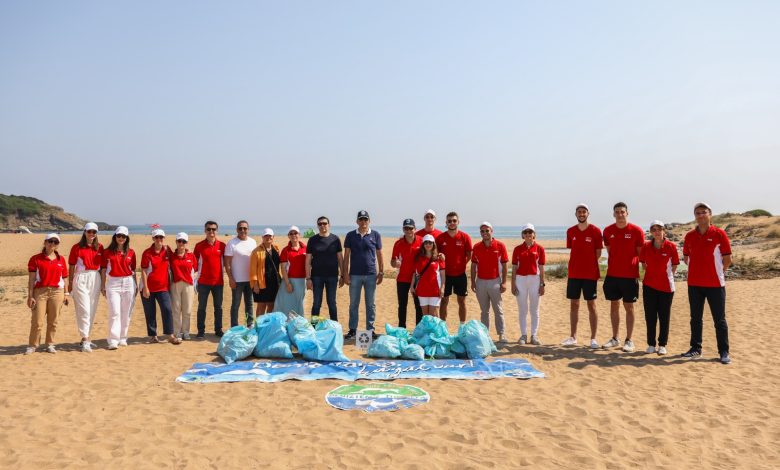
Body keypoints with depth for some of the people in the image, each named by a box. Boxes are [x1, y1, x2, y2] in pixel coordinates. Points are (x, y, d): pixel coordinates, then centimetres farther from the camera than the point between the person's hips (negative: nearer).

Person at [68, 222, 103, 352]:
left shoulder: (100, 247, 8)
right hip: (81, 278, -4)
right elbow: (71, 266, 1)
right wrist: (70, 282, 0)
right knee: (84, 310, -9)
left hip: (95, 279, 4)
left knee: (92, 310, 9)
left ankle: (86, 338, 20)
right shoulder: (77, 247, -1)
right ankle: (85, 341, -10)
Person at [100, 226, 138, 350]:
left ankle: (123, 338, 17)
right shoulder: (107, 252, 3)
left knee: (126, 313, 6)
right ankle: (113, 341, -8)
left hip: (128, 283, 2)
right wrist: (102, 286, 3)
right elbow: (103, 270, 5)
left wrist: (136, 285, 11)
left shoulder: (131, 252, 7)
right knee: (115, 312, -9)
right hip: (113, 283, -2)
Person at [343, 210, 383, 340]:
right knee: (353, 303, 6)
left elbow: (379, 255, 7)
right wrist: (345, 273, -1)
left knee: (371, 304, 6)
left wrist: (381, 272, 3)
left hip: (371, 275, 0)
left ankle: (370, 329, 15)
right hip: (355, 274, 0)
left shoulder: (375, 235, 4)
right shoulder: (350, 235, 4)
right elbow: (346, 255, 5)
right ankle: (352, 329, 14)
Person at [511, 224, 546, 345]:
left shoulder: (539, 248, 1)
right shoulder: (517, 249, 3)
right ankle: (523, 335, 15)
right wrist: (513, 284, 0)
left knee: (534, 309, 6)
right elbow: (514, 268, 5)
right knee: (522, 309, 7)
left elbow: (541, 268, 2)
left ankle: (534, 335, 14)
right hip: (521, 279, 1)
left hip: (535, 279, -1)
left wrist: (542, 284, -1)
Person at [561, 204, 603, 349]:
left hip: (590, 274, -4)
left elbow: (598, 253, -1)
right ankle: (573, 337, 19)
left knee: (591, 305, 1)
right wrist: (578, 264, 6)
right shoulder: (570, 231, 7)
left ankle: (593, 338, 8)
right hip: (573, 274, 4)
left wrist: (588, 264, 0)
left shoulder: (595, 231, -4)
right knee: (574, 305, 10)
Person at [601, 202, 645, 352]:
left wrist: (641, 272, -2)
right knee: (614, 306, 9)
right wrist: (612, 266, 9)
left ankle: (629, 340, 10)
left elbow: (641, 253, -1)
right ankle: (615, 338, 19)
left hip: (630, 275, -3)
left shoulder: (636, 231, -6)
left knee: (629, 307, 3)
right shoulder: (608, 231, 4)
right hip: (612, 274, 3)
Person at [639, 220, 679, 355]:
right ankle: (651, 344, 17)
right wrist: (653, 274, 9)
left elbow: (675, 265, 0)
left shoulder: (671, 246, -9)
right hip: (649, 285, 2)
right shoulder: (646, 246, -1)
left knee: (664, 317, 5)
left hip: (666, 286, -2)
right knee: (650, 316, 7)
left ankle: (662, 345, 16)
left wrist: (666, 276, 3)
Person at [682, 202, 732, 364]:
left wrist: (717, 272, 2)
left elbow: (727, 259, -2)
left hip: (715, 284, -4)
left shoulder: (719, 234, -6)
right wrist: (697, 270, 9)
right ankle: (696, 348, 22)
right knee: (695, 318, 11)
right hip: (694, 284, 4)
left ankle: (724, 352, 11)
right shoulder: (689, 236, 5)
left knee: (719, 319, 2)